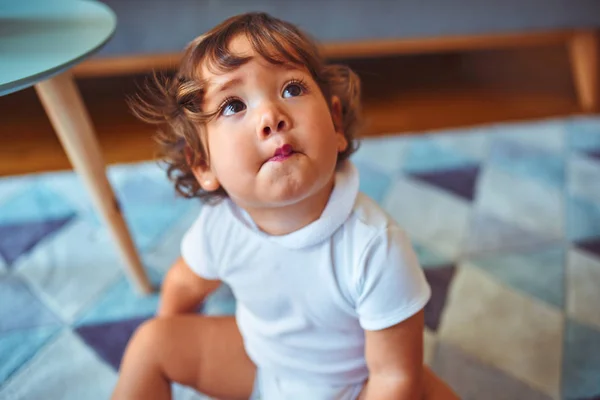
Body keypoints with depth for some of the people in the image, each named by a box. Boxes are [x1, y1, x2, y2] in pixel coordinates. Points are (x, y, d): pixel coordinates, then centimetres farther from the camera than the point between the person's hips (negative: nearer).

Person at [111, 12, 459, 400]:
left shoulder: (375, 247, -37)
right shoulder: (217, 226, -23)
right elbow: (185, 284, 1)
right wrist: (171, 344, 15)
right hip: (258, 363, 3)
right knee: (150, 341, -1)